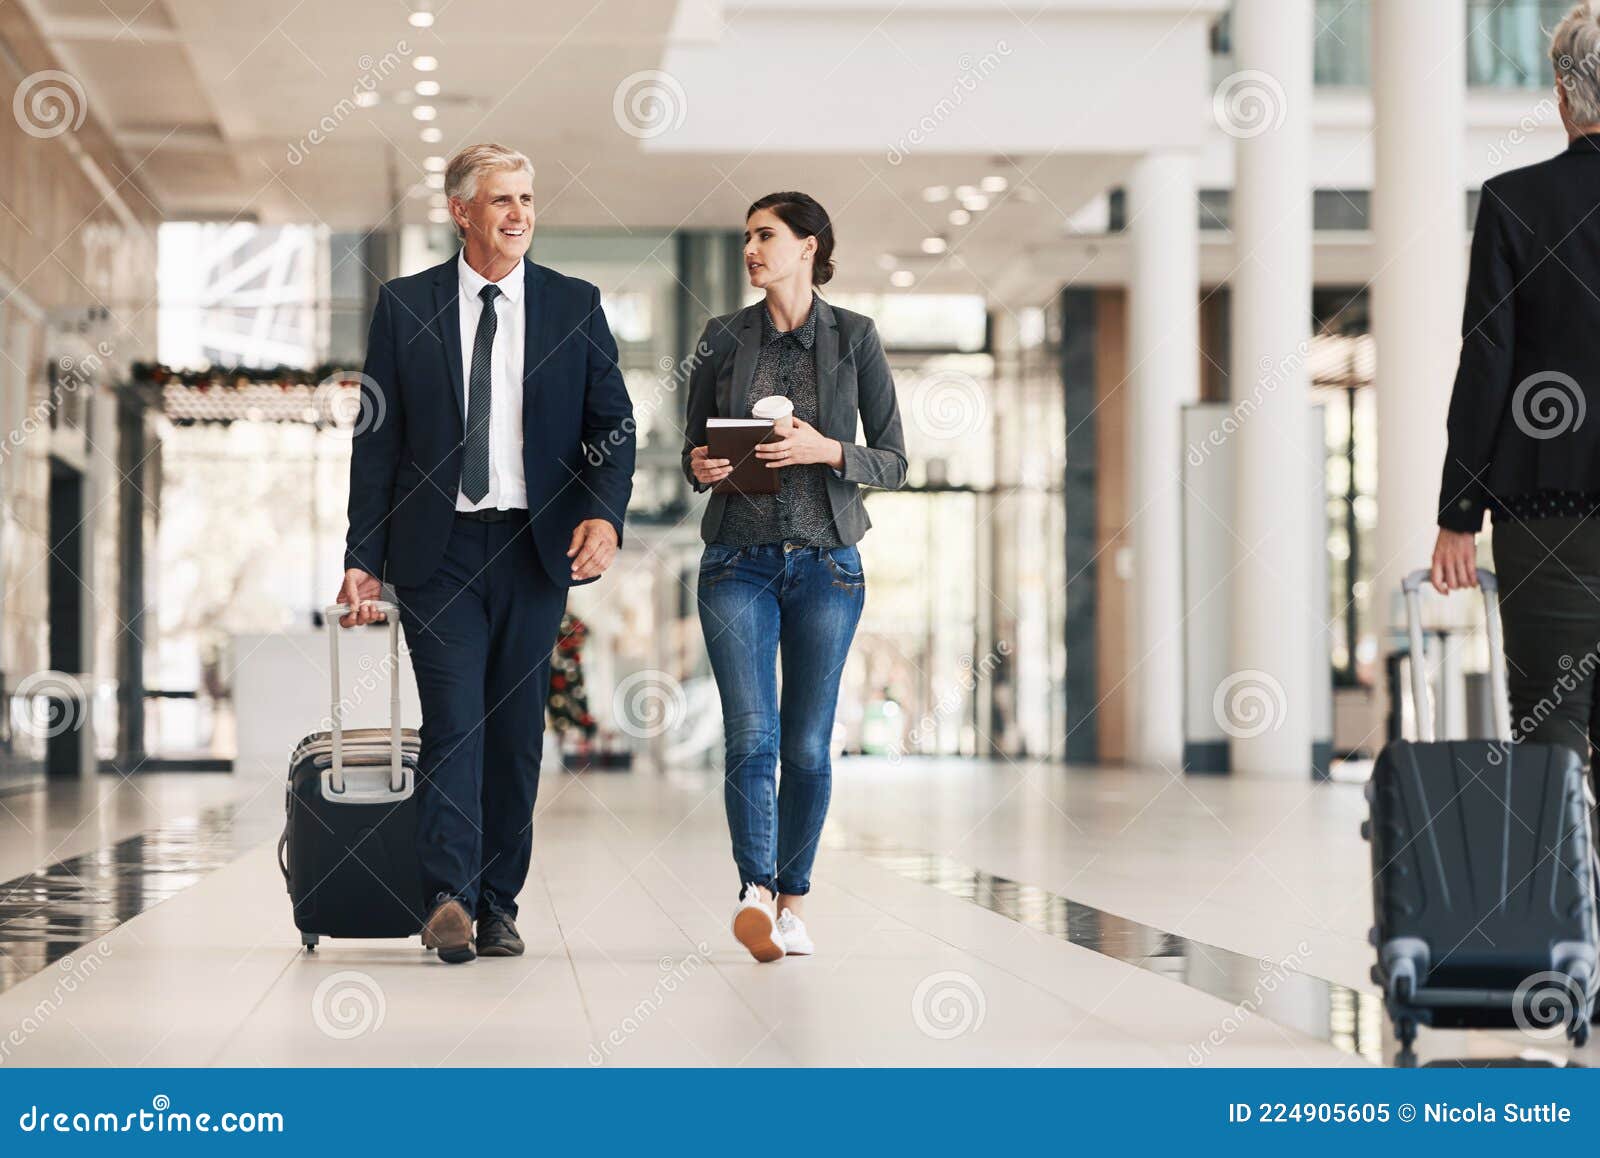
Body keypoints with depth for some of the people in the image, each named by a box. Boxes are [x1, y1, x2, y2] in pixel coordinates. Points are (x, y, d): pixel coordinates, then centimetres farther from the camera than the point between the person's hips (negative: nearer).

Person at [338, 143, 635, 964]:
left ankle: (497, 905, 12)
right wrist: (363, 557, -1)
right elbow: (377, 439, 5)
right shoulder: (404, 305, 5)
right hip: (437, 548, -2)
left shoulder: (575, 306, 8)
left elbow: (613, 425, 7)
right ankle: (447, 901, -16)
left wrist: (604, 513, -12)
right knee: (452, 719, -12)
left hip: (535, 547, 2)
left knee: (518, 728, 5)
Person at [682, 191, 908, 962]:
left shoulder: (854, 338, 2)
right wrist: (699, 466, -11)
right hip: (739, 559, 0)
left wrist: (827, 450, -16)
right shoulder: (724, 338, 6)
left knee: (807, 743, 4)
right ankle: (755, 893, -24)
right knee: (750, 733, -14)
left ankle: (792, 900, 16)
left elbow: (893, 463, 2)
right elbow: (694, 448, 12)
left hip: (825, 561, 0)